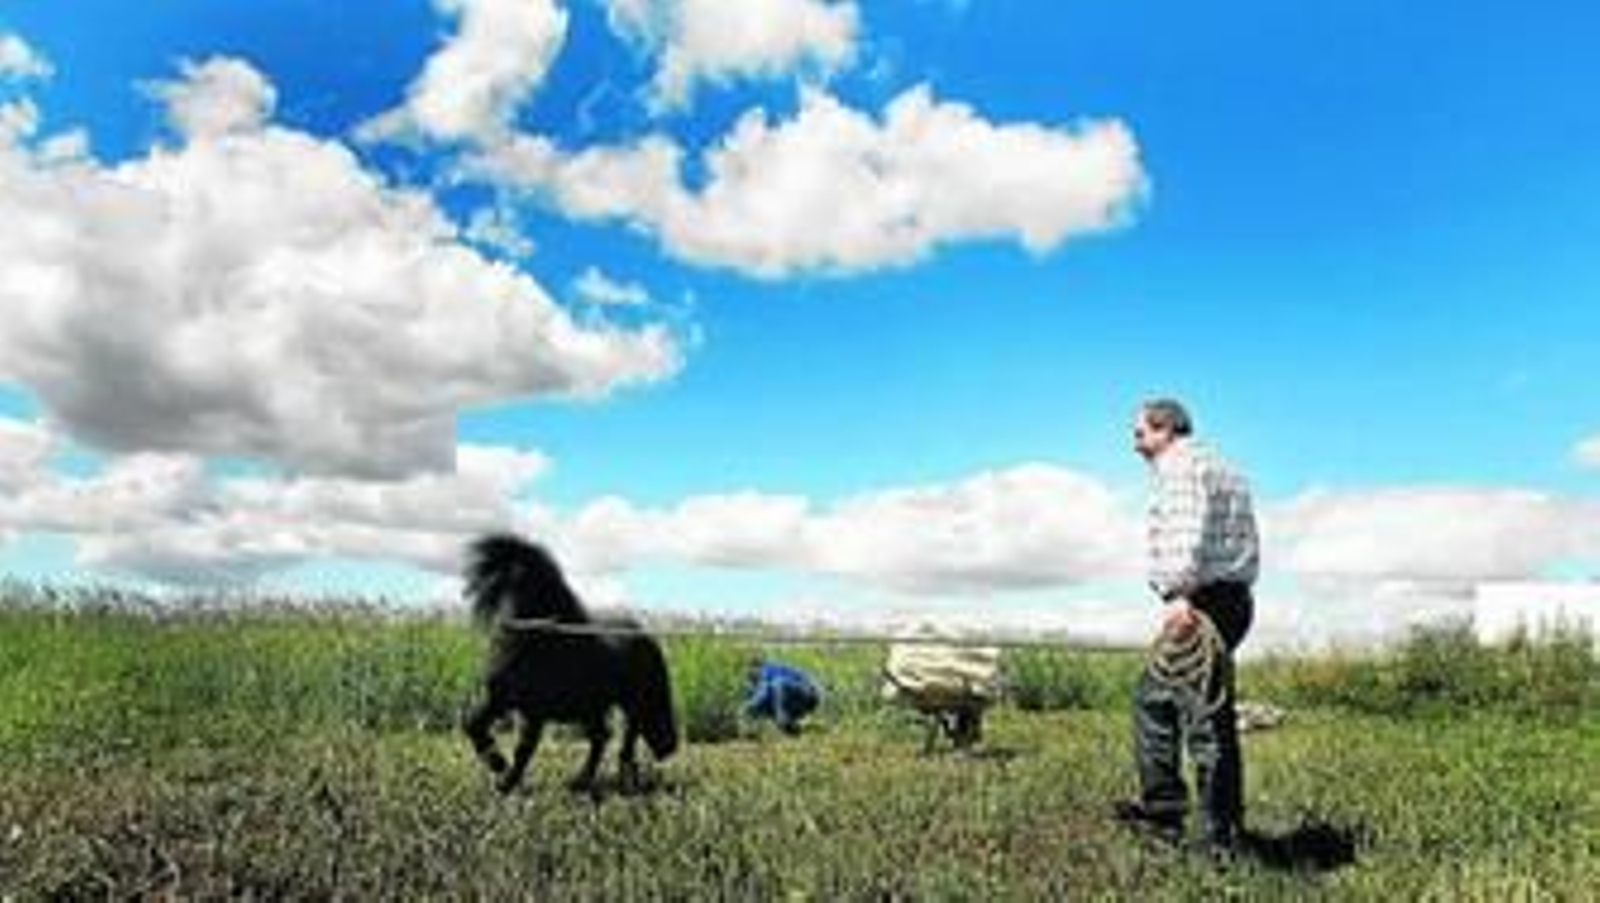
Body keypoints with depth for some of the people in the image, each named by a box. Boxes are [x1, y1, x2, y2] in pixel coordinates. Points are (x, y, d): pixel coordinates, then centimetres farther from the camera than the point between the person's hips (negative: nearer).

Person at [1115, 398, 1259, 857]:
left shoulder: (1180, 465, -7)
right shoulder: (1217, 466, 24)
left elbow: (1188, 531, -24)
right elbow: (1240, 541, 19)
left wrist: (1180, 593, -35)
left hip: (1201, 601, -11)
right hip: (1232, 597, 11)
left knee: (1206, 720, -6)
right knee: (1153, 697, 18)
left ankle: (1221, 840, 0)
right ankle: (1162, 809, 22)